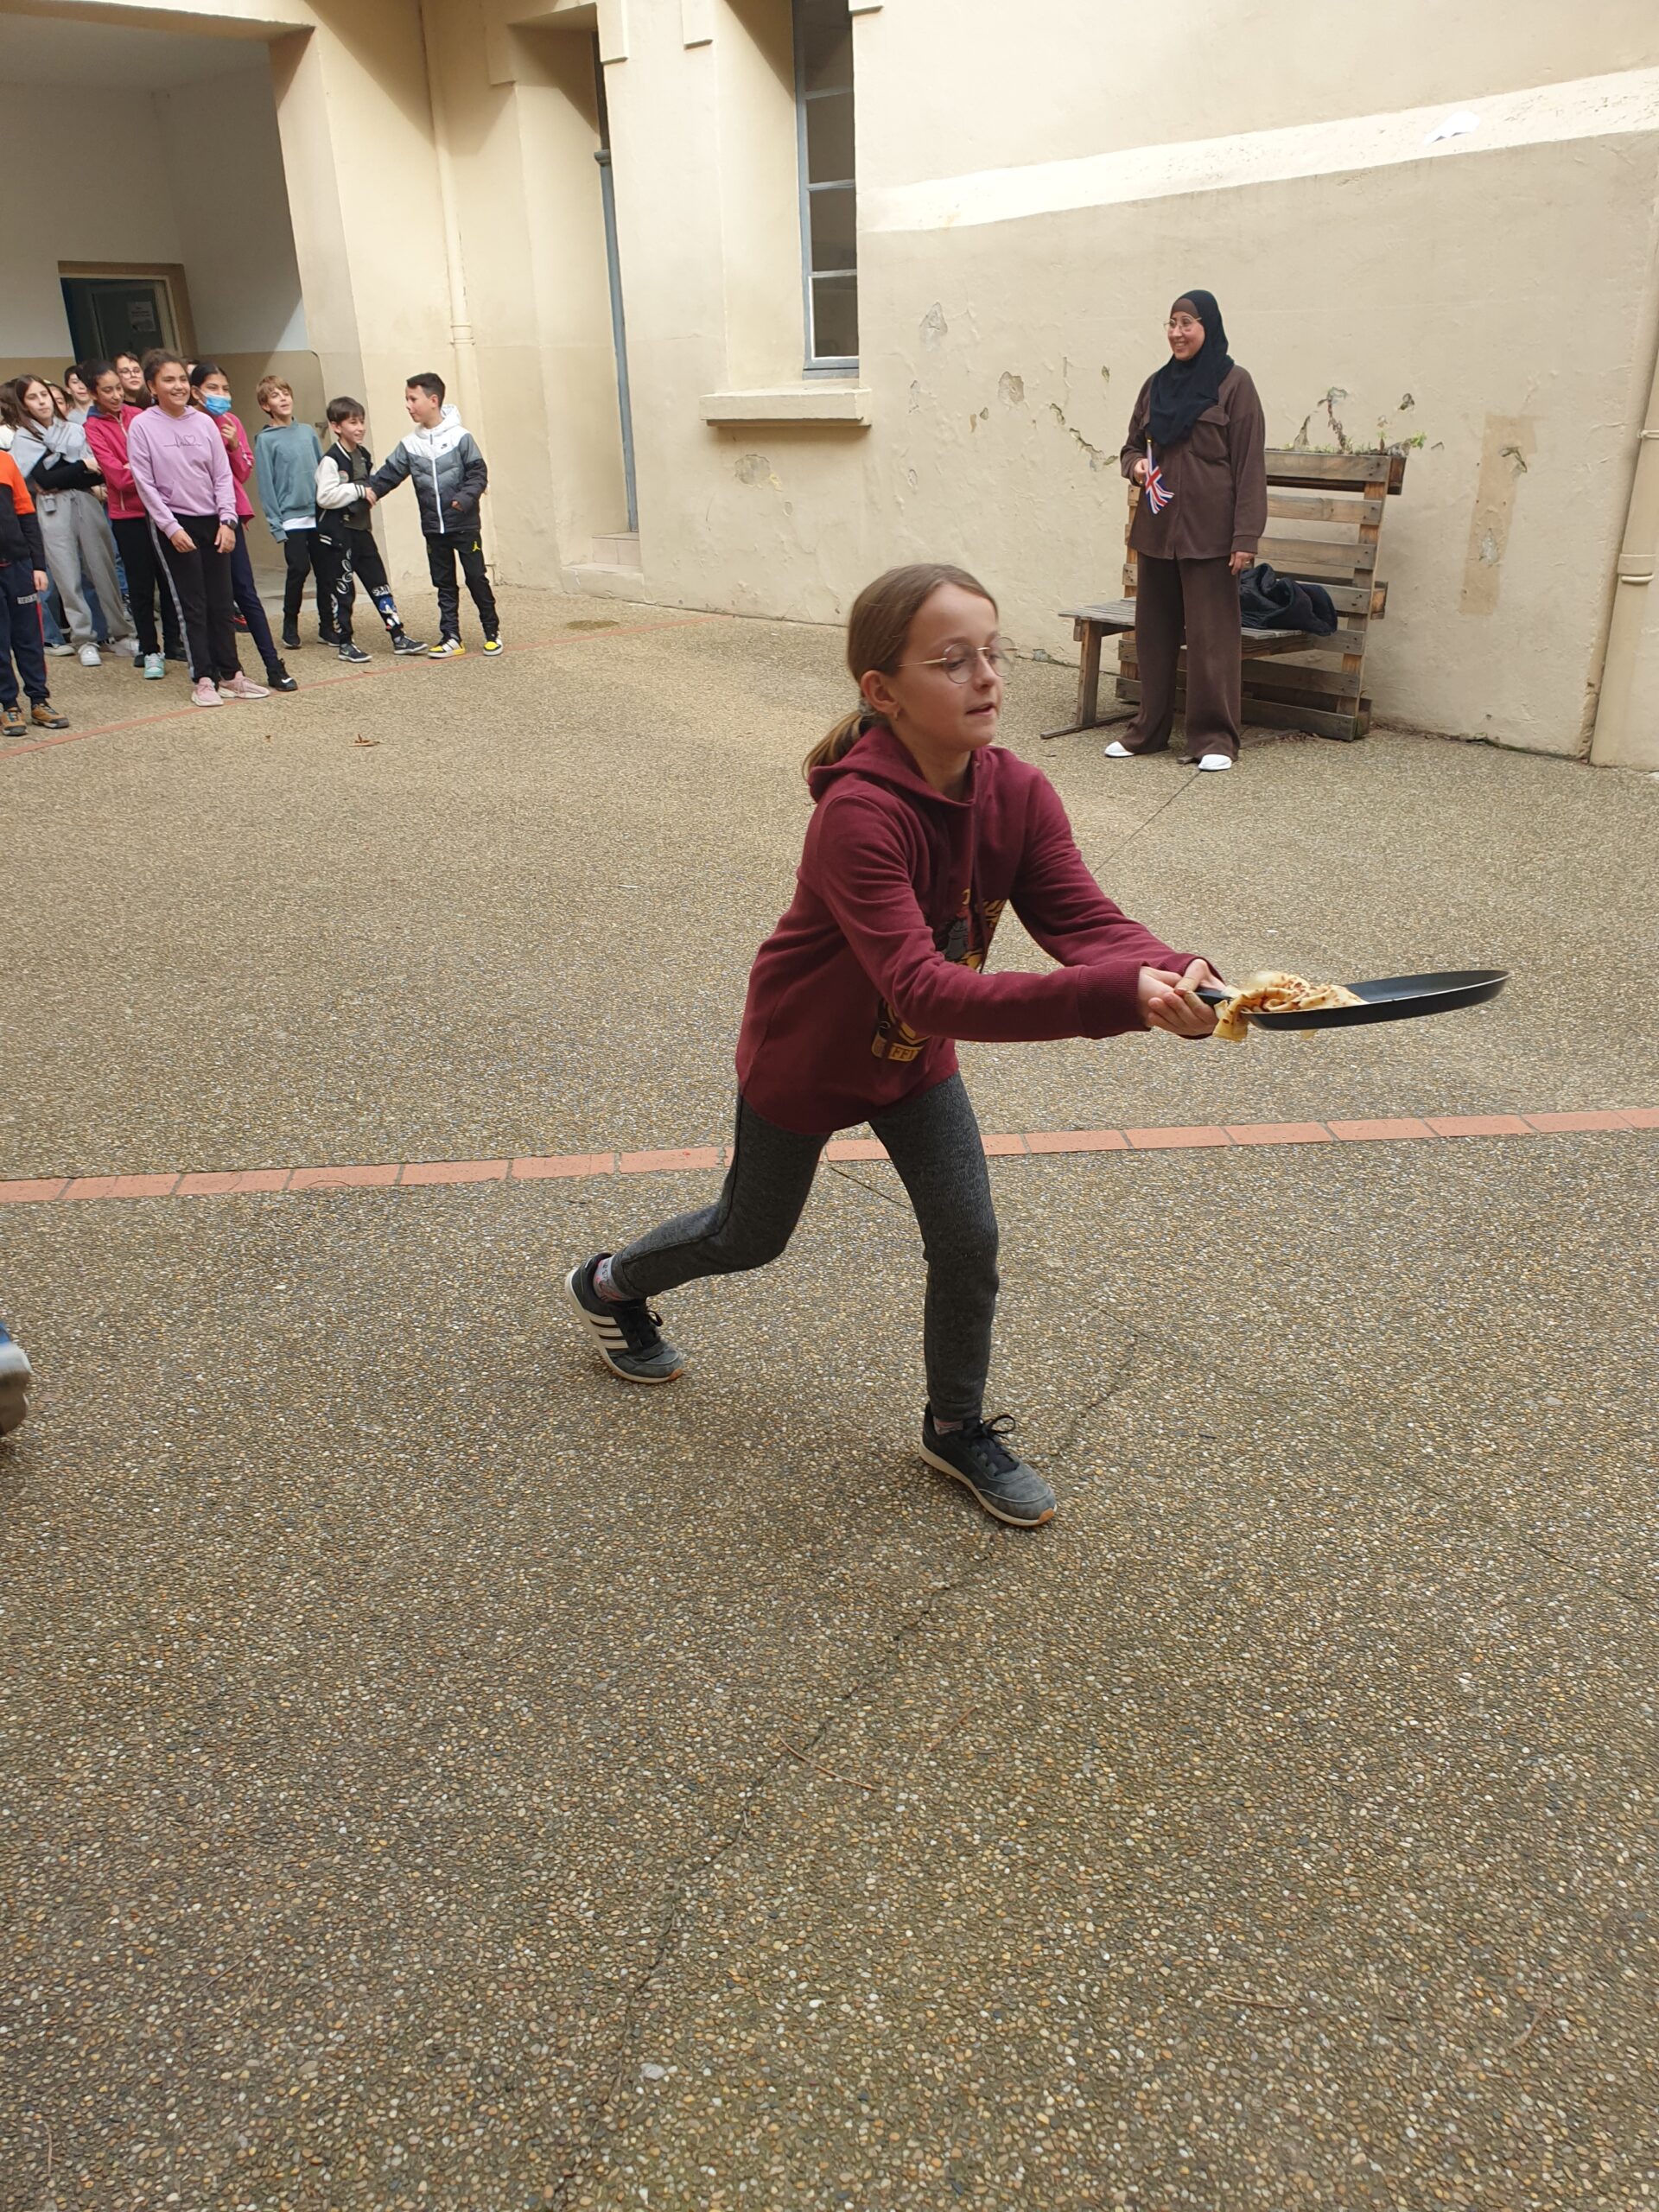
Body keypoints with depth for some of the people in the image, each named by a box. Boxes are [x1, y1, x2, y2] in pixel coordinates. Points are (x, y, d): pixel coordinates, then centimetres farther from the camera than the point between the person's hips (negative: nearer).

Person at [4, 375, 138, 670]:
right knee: (68, 577, -1)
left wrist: (61, 479, -11)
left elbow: (98, 473, 4)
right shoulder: (22, 439, 4)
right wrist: (82, 467, -10)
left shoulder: (76, 430, 11)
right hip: (52, 512, -2)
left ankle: (122, 633, 10)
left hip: (86, 504, 2)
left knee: (104, 571, 2)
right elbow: (43, 480, -8)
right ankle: (83, 640, 6)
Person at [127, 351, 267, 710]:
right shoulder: (142, 426, -5)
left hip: (212, 521, 4)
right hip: (173, 524, -3)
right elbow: (145, 483, -7)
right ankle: (203, 680, 1)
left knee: (220, 602, 6)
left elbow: (222, 475, 5)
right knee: (192, 603, -3)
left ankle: (230, 675, 12)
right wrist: (171, 527, -13)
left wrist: (226, 519, -4)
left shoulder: (204, 422, 5)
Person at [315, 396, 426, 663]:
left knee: (378, 582, 6)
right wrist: (358, 490, -19)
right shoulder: (331, 460, -14)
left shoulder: (363, 454, 10)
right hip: (338, 532, -7)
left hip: (361, 528, 7)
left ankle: (398, 636, 8)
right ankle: (345, 644, 8)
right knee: (343, 588, 0)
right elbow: (325, 497, -22)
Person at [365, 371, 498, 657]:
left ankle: (492, 632, 14)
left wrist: (466, 498, -24)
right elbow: (390, 473, 3)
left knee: (477, 579, 2)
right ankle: (450, 637, 14)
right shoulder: (410, 445, 4)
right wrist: (371, 489, -13)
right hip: (433, 529, 4)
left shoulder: (460, 436, -8)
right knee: (444, 585, 9)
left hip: (464, 525, -4)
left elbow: (478, 473, -9)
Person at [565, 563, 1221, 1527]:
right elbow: (925, 990, -47)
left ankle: (958, 1428, 27)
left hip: (916, 1055, 5)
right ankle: (608, 1286, 48)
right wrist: (1118, 997, -57)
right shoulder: (858, 816, -38)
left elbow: (1087, 919, -27)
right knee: (752, 1235, 17)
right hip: (804, 1057, -5)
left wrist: (1171, 974, -50)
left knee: (970, 1242, 1)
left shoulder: (1019, 793, -17)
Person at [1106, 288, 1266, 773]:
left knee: (1211, 634, -3)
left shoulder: (1233, 383, -3)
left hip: (1207, 532, -6)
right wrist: (1136, 464, -1)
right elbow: (1133, 442, 25)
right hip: (1156, 528, 6)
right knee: (1153, 631, 9)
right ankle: (1149, 729, 18)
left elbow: (1249, 465, -7)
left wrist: (1246, 537, -14)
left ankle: (1213, 738, 2)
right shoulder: (1157, 384, 13)